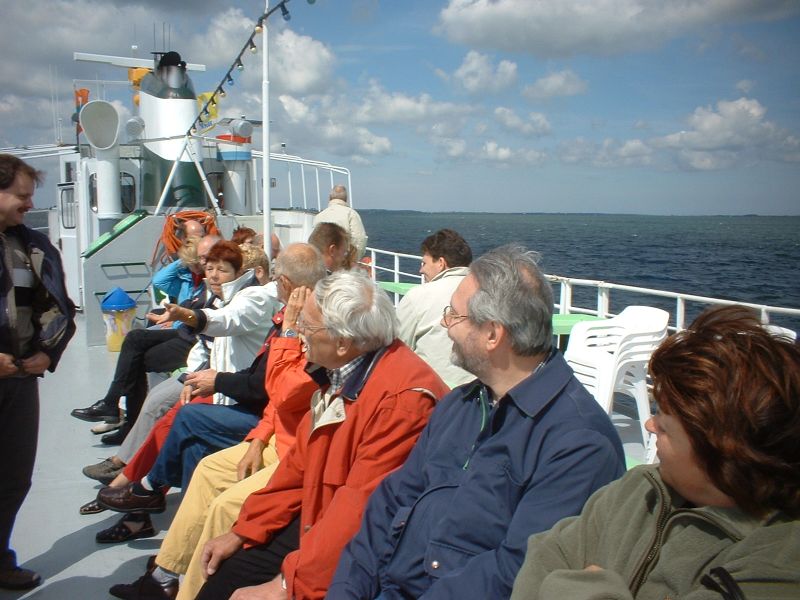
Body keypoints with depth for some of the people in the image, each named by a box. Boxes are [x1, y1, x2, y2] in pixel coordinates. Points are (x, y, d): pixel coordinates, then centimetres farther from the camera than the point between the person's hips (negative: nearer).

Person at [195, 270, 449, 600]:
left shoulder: (402, 398, -28)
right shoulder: (341, 374, 2)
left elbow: (360, 510, -27)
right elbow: (300, 465, 10)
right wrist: (241, 532, 10)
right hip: (317, 522, 8)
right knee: (225, 573, 5)